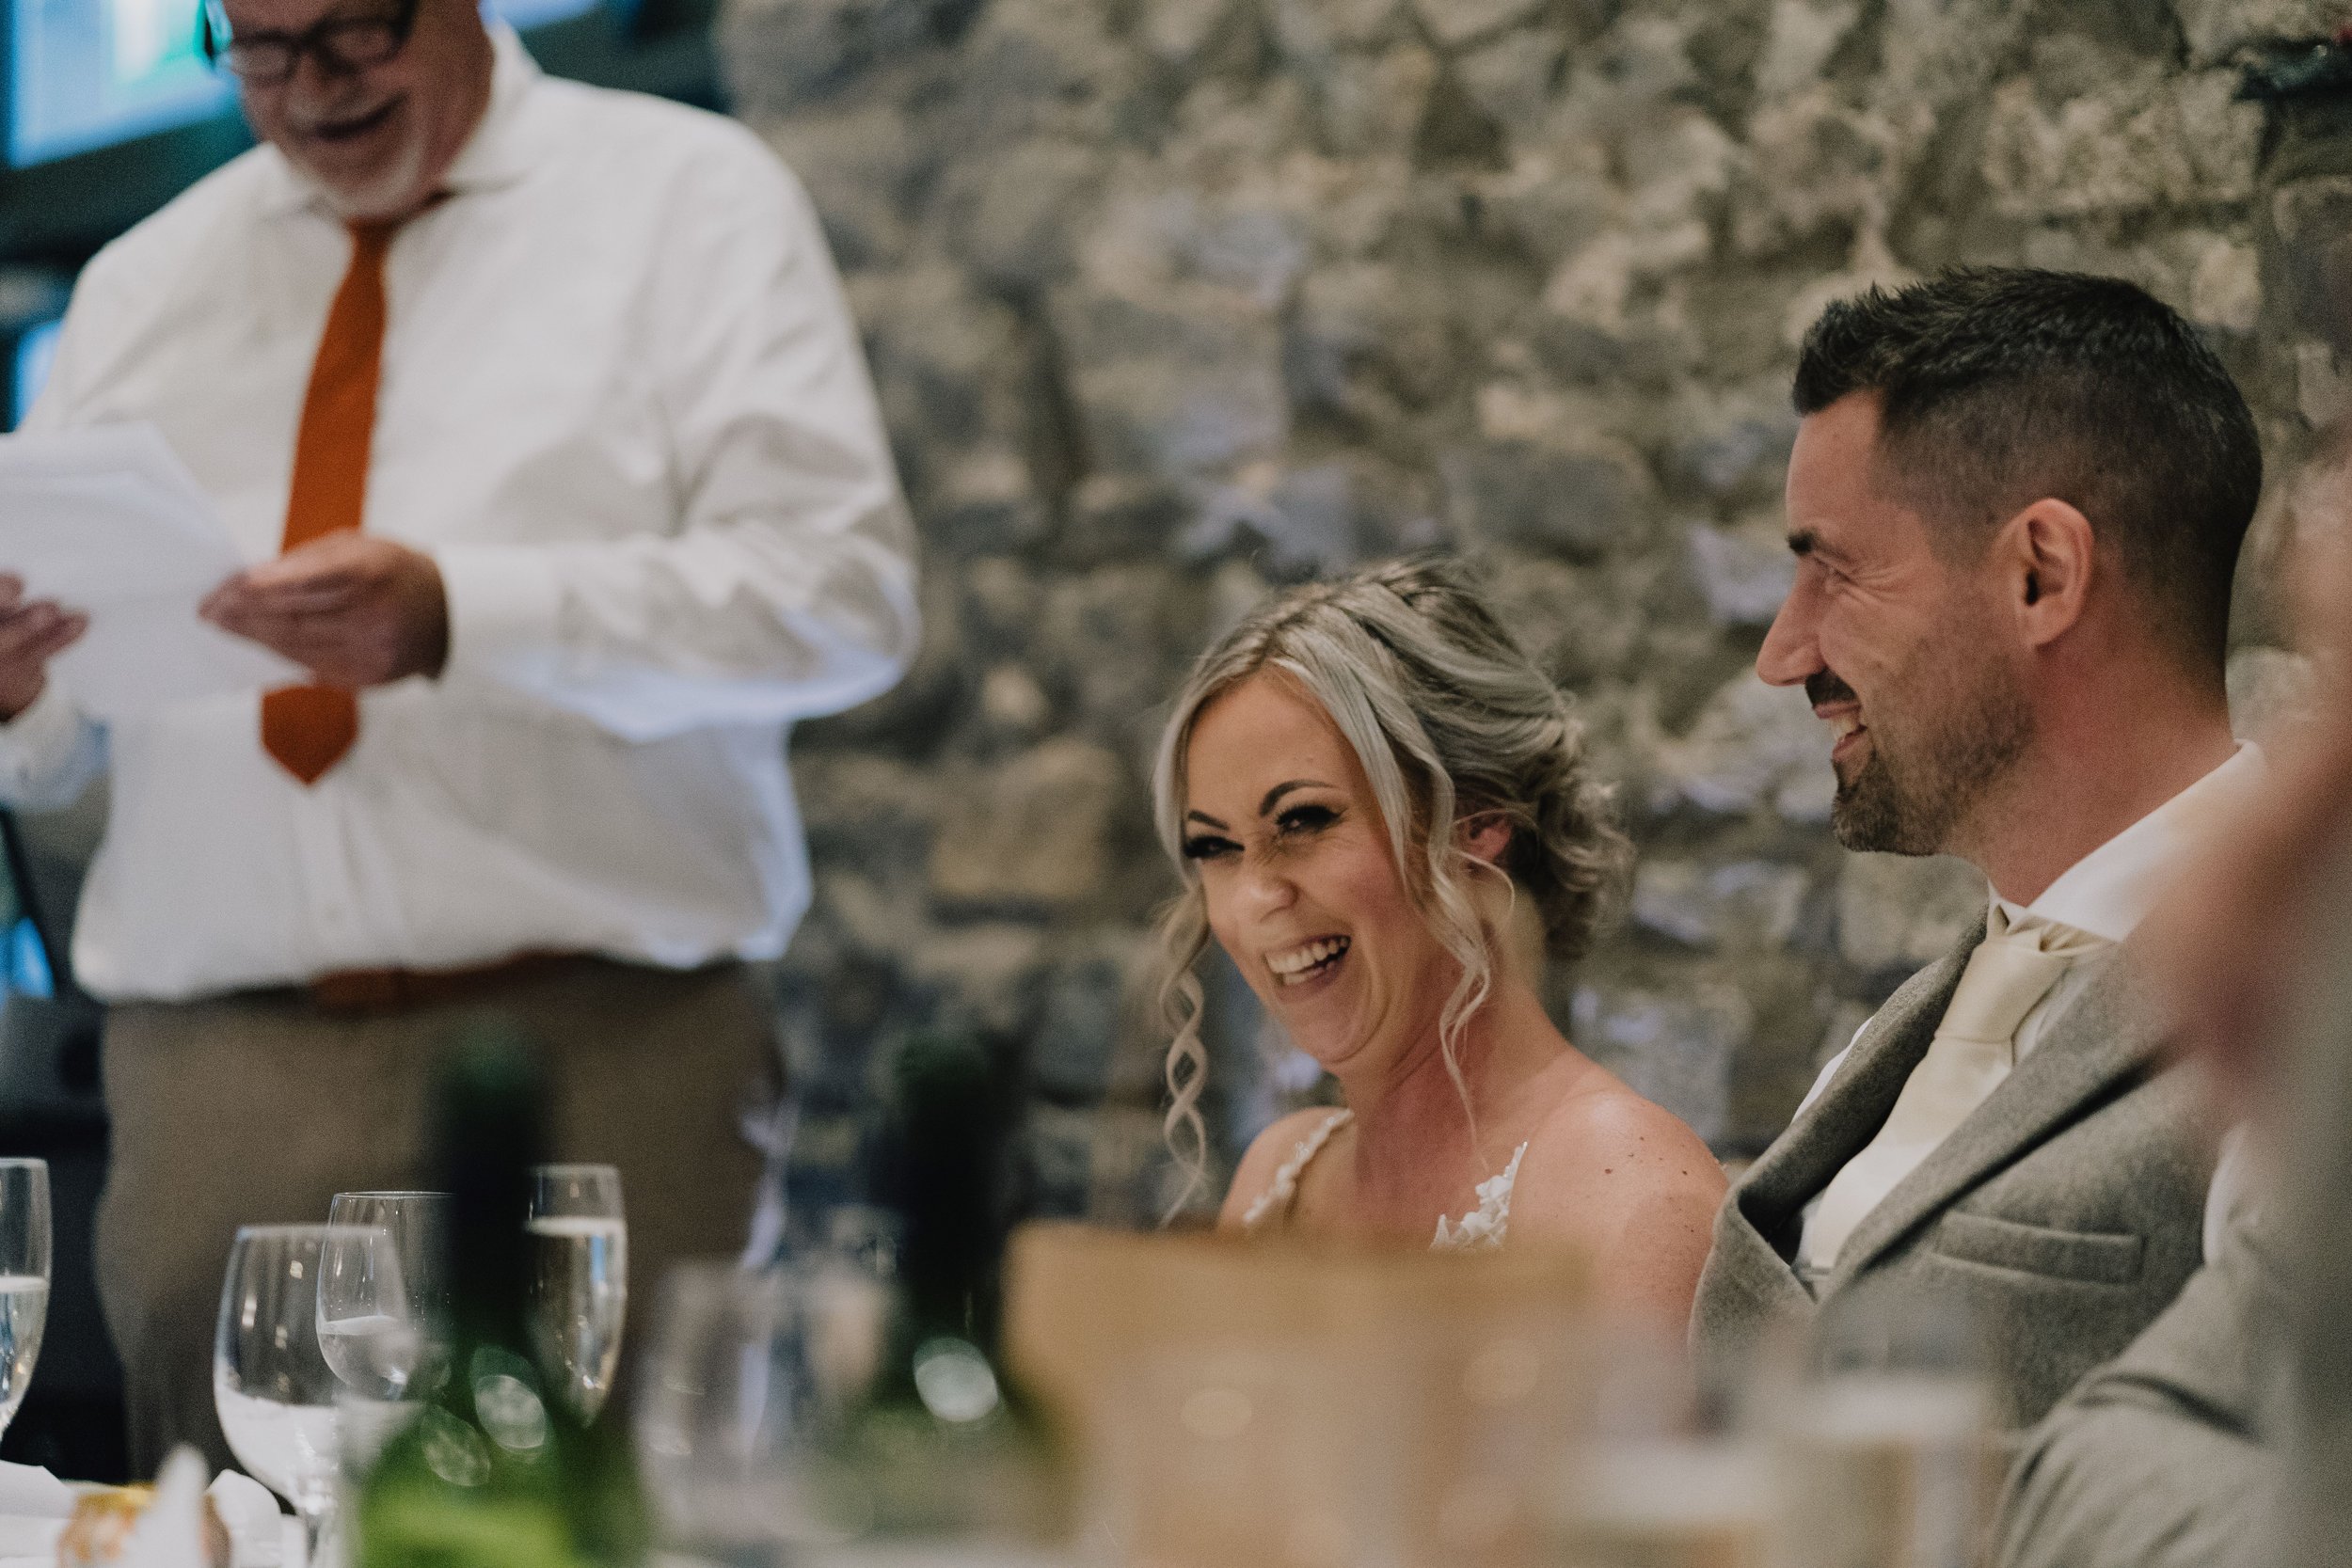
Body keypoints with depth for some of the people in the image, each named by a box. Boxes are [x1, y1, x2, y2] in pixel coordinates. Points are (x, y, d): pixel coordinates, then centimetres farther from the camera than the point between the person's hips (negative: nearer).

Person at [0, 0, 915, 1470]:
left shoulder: (687, 201, 6)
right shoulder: (143, 286, 19)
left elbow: (845, 593, -8)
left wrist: (457, 618, -19)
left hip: (596, 1063, -3)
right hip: (216, 1080, 3)